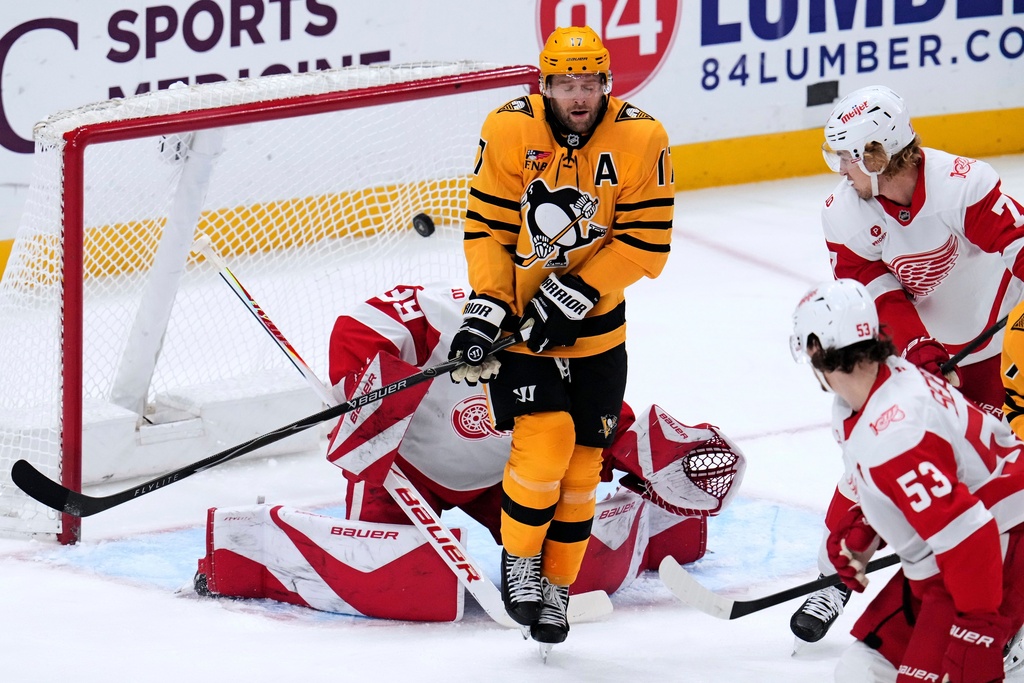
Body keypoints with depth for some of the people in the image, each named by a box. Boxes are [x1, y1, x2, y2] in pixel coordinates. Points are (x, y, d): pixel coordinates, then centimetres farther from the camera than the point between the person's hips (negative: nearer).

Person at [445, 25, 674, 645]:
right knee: (545, 440, -18)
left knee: (582, 461, 4)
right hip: (518, 317, -2)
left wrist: (575, 294, -19)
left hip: (595, 327, 2)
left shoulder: (640, 139, -12)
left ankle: (556, 589, 21)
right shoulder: (510, 131, -14)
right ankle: (518, 562, 5)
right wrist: (486, 312, -16)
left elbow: (645, 242, -11)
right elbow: (488, 229, -8)